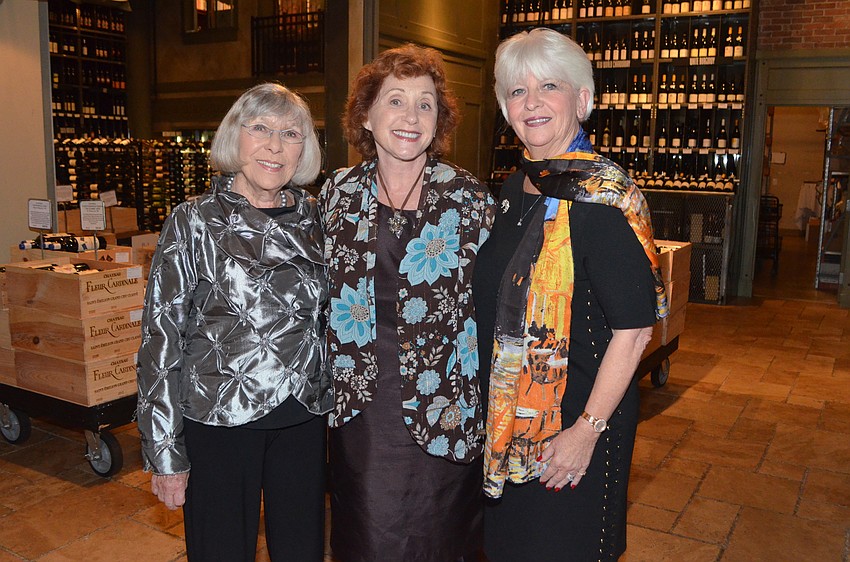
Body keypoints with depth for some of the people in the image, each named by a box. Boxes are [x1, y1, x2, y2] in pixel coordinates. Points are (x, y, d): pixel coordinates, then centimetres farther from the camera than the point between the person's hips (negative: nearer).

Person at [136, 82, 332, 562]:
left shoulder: (316, 217, 3)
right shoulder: (195, 222, -7)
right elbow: (161, 337, -7)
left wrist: (336, 400, 10)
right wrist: (165, 454, -7)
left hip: (304, 416, 4)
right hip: (219, 418, -3)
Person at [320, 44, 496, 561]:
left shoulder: (470, 199, -6)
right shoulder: (337, 194, 1)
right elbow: (326, 295, 11)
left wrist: (485, 398, -5)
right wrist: (330, 384, 9)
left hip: (441, 408, -2)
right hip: (360, 405, 2)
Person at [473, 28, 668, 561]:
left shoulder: (604, 193, -18)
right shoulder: (517, 187, 5)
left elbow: (634, 328, -20)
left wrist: (587, 429, -20)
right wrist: (496, 408, 12)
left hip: (576, 419, -7)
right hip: (508, 413, 7)